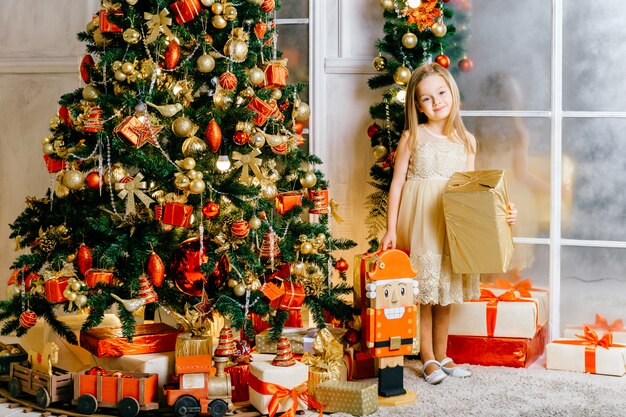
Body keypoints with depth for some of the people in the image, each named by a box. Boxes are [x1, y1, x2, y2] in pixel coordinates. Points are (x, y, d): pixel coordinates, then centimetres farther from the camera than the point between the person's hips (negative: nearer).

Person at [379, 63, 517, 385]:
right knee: (422, 291, 1)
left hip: (453, 222, 3)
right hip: (419, 222, -3)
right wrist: (391, 229, -8)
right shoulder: (412, 137, -4)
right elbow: (397, 183, -3)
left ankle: (442, 355, 23)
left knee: (445, 290, 12)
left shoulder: (466, 140, 6)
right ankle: (428, 359, 11)